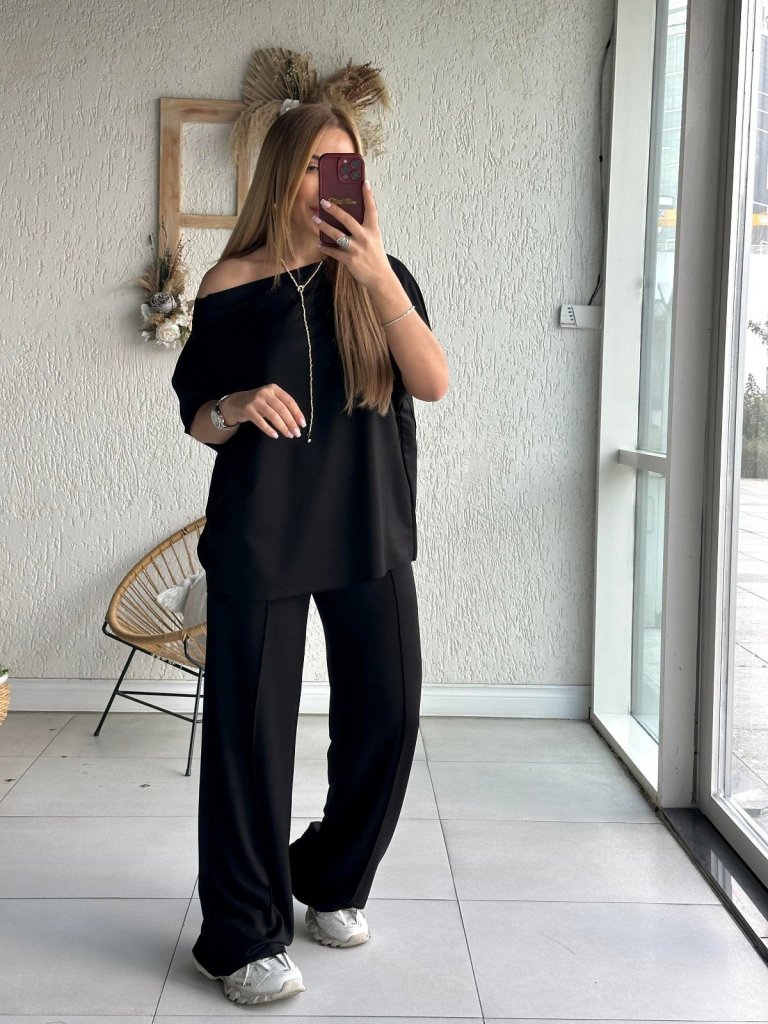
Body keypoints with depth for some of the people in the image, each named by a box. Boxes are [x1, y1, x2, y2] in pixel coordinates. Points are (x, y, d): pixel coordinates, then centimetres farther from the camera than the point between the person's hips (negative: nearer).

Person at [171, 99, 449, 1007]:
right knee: (251, 727, -1)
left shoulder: (379, 277, 4)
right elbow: (196, 418, 5)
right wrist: (235, 408, -18)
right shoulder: (231, 286, -1)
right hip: (259, 533, -2)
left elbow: (432, 382, -10)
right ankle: (241, 936, 12)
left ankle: (331, 881, 30)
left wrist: (379, 276, -20)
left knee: (386, 713, 6)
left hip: (370, 531, 3)